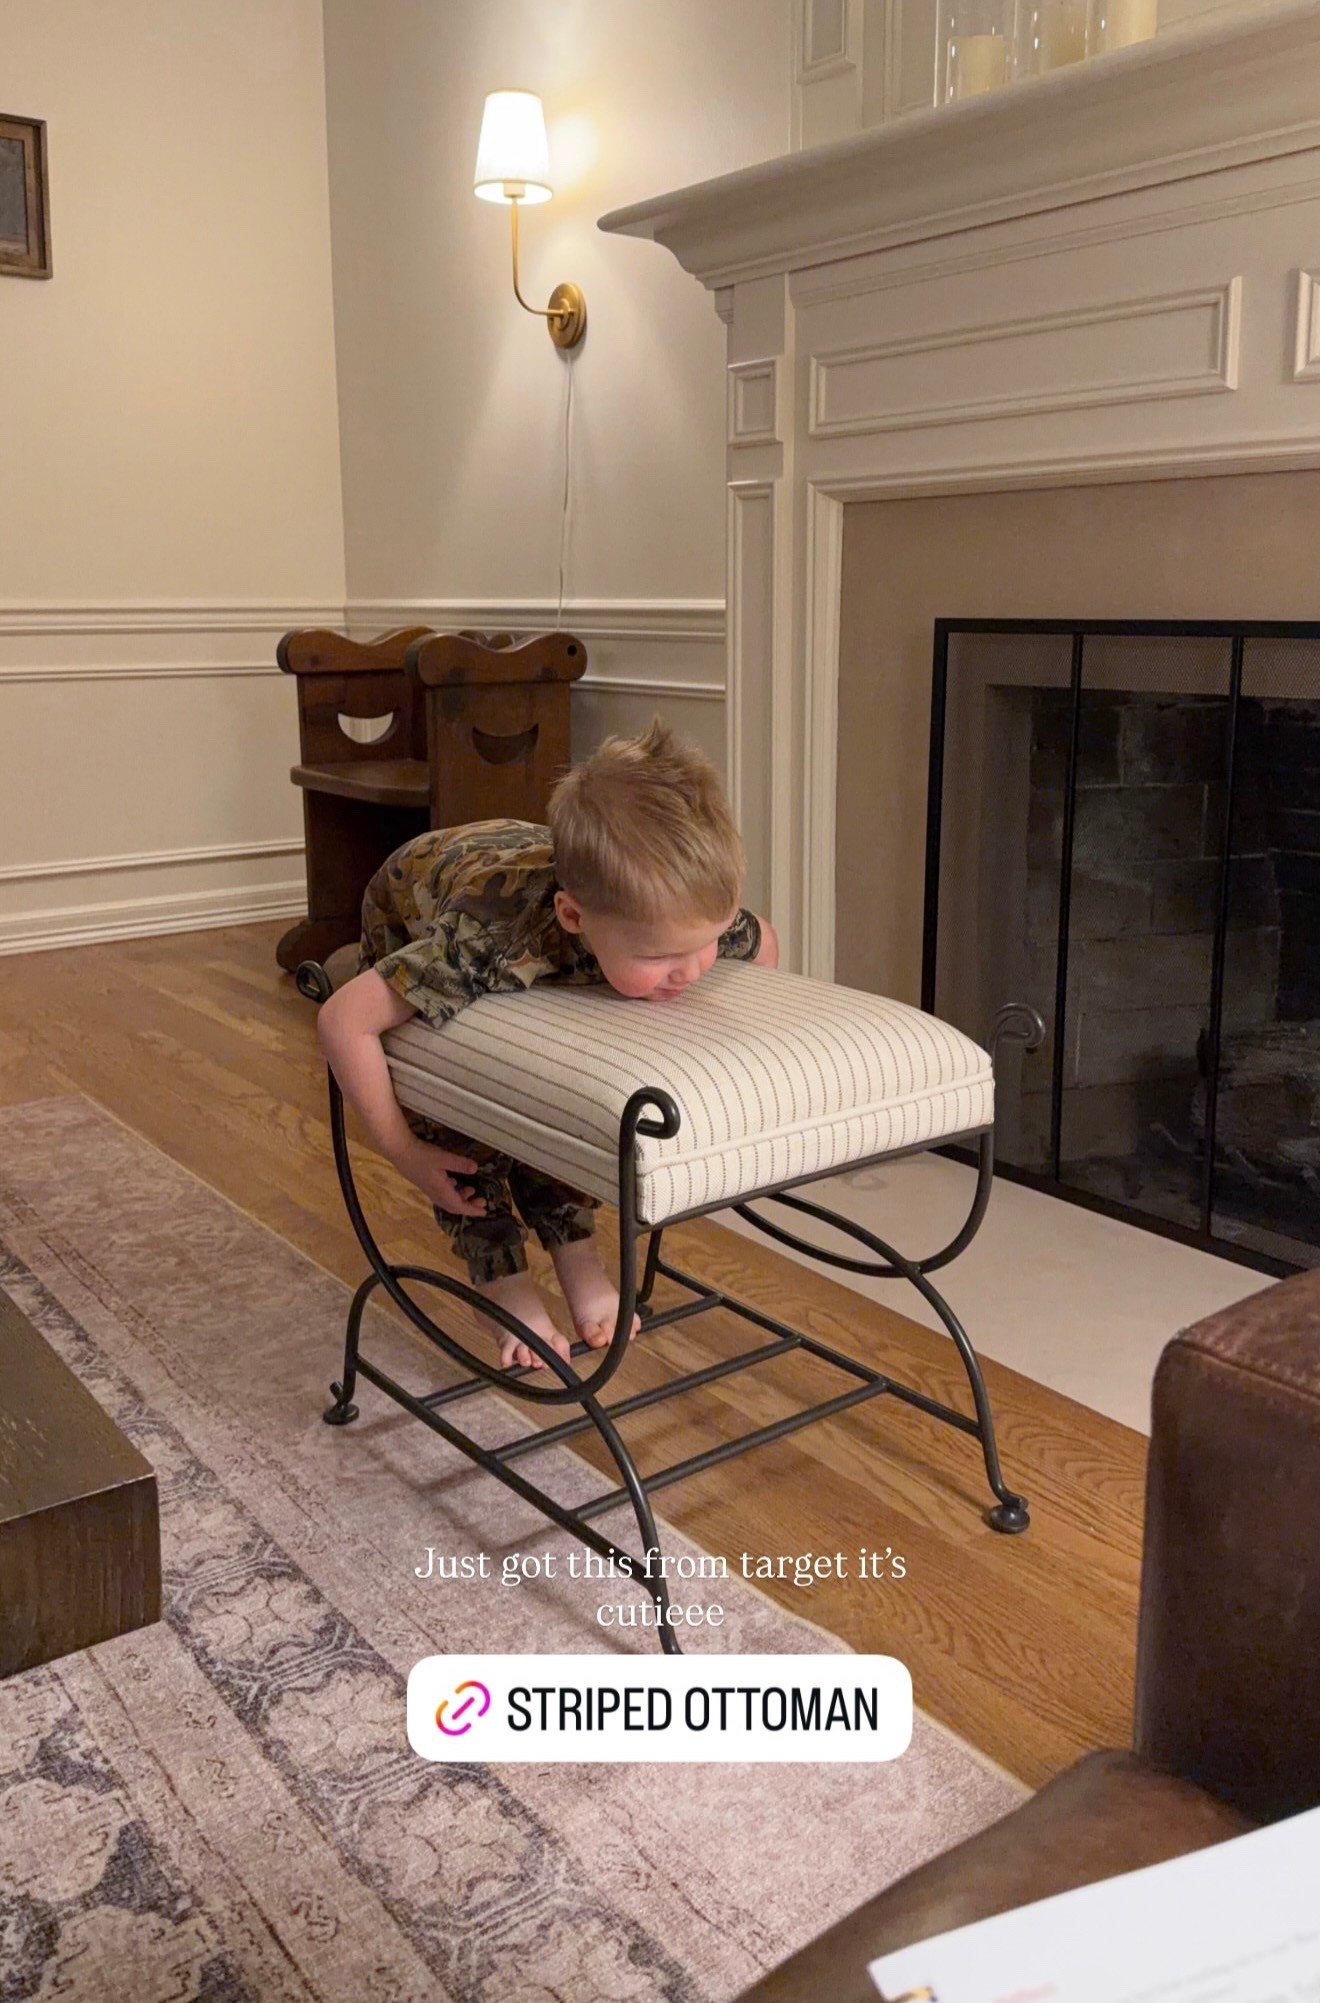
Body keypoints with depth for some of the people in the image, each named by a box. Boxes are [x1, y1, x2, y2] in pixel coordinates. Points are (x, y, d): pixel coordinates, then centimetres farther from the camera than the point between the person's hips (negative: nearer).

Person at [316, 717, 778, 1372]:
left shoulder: (689, 916, -35)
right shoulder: (494, 939, -51)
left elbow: (764, 941, -10)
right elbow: (343, 1020, -42)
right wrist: (402, 1152, -34)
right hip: (408, 915, -3)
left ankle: (575, 1250, 7)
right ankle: (500, 1277, 1)